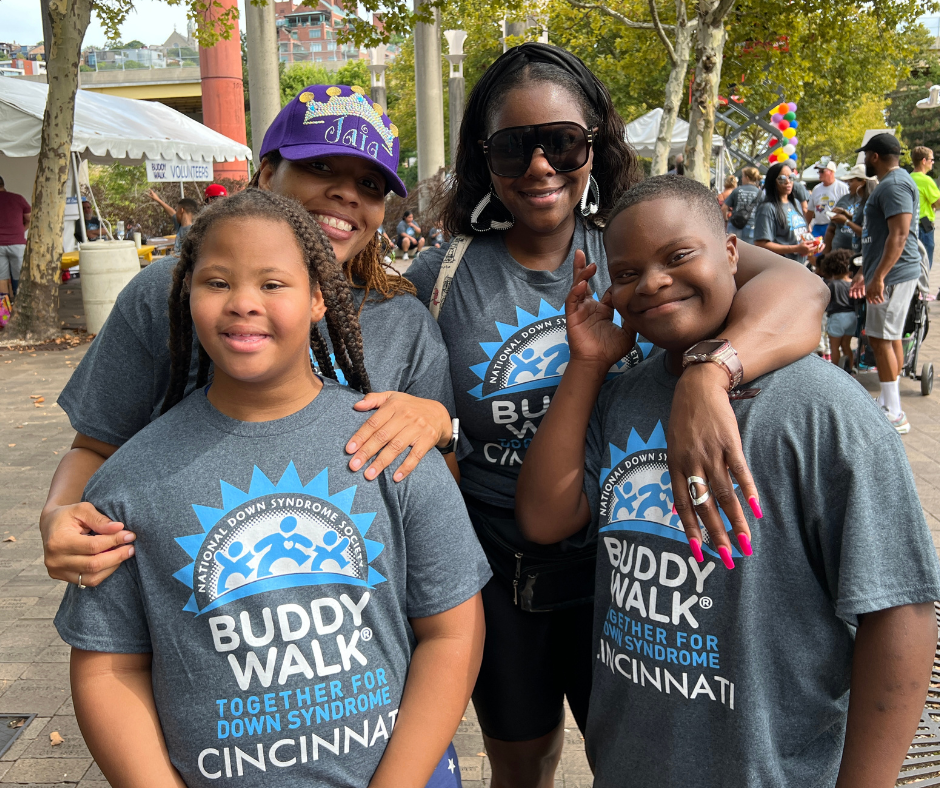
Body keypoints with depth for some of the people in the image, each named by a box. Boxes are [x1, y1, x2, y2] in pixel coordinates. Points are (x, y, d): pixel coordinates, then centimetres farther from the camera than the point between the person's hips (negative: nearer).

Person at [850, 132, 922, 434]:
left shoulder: (894, 184, -15)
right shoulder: (890, 183, 19)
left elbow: (899, 235, -25)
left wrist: (879, 277, -28)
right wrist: (864, 272, 26)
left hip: (893, 274, -11)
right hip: (889, 273, 11)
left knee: (881, 339, -9)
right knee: (891, 338, 14)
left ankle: (894, 415, -6)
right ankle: (888, 402, 22)